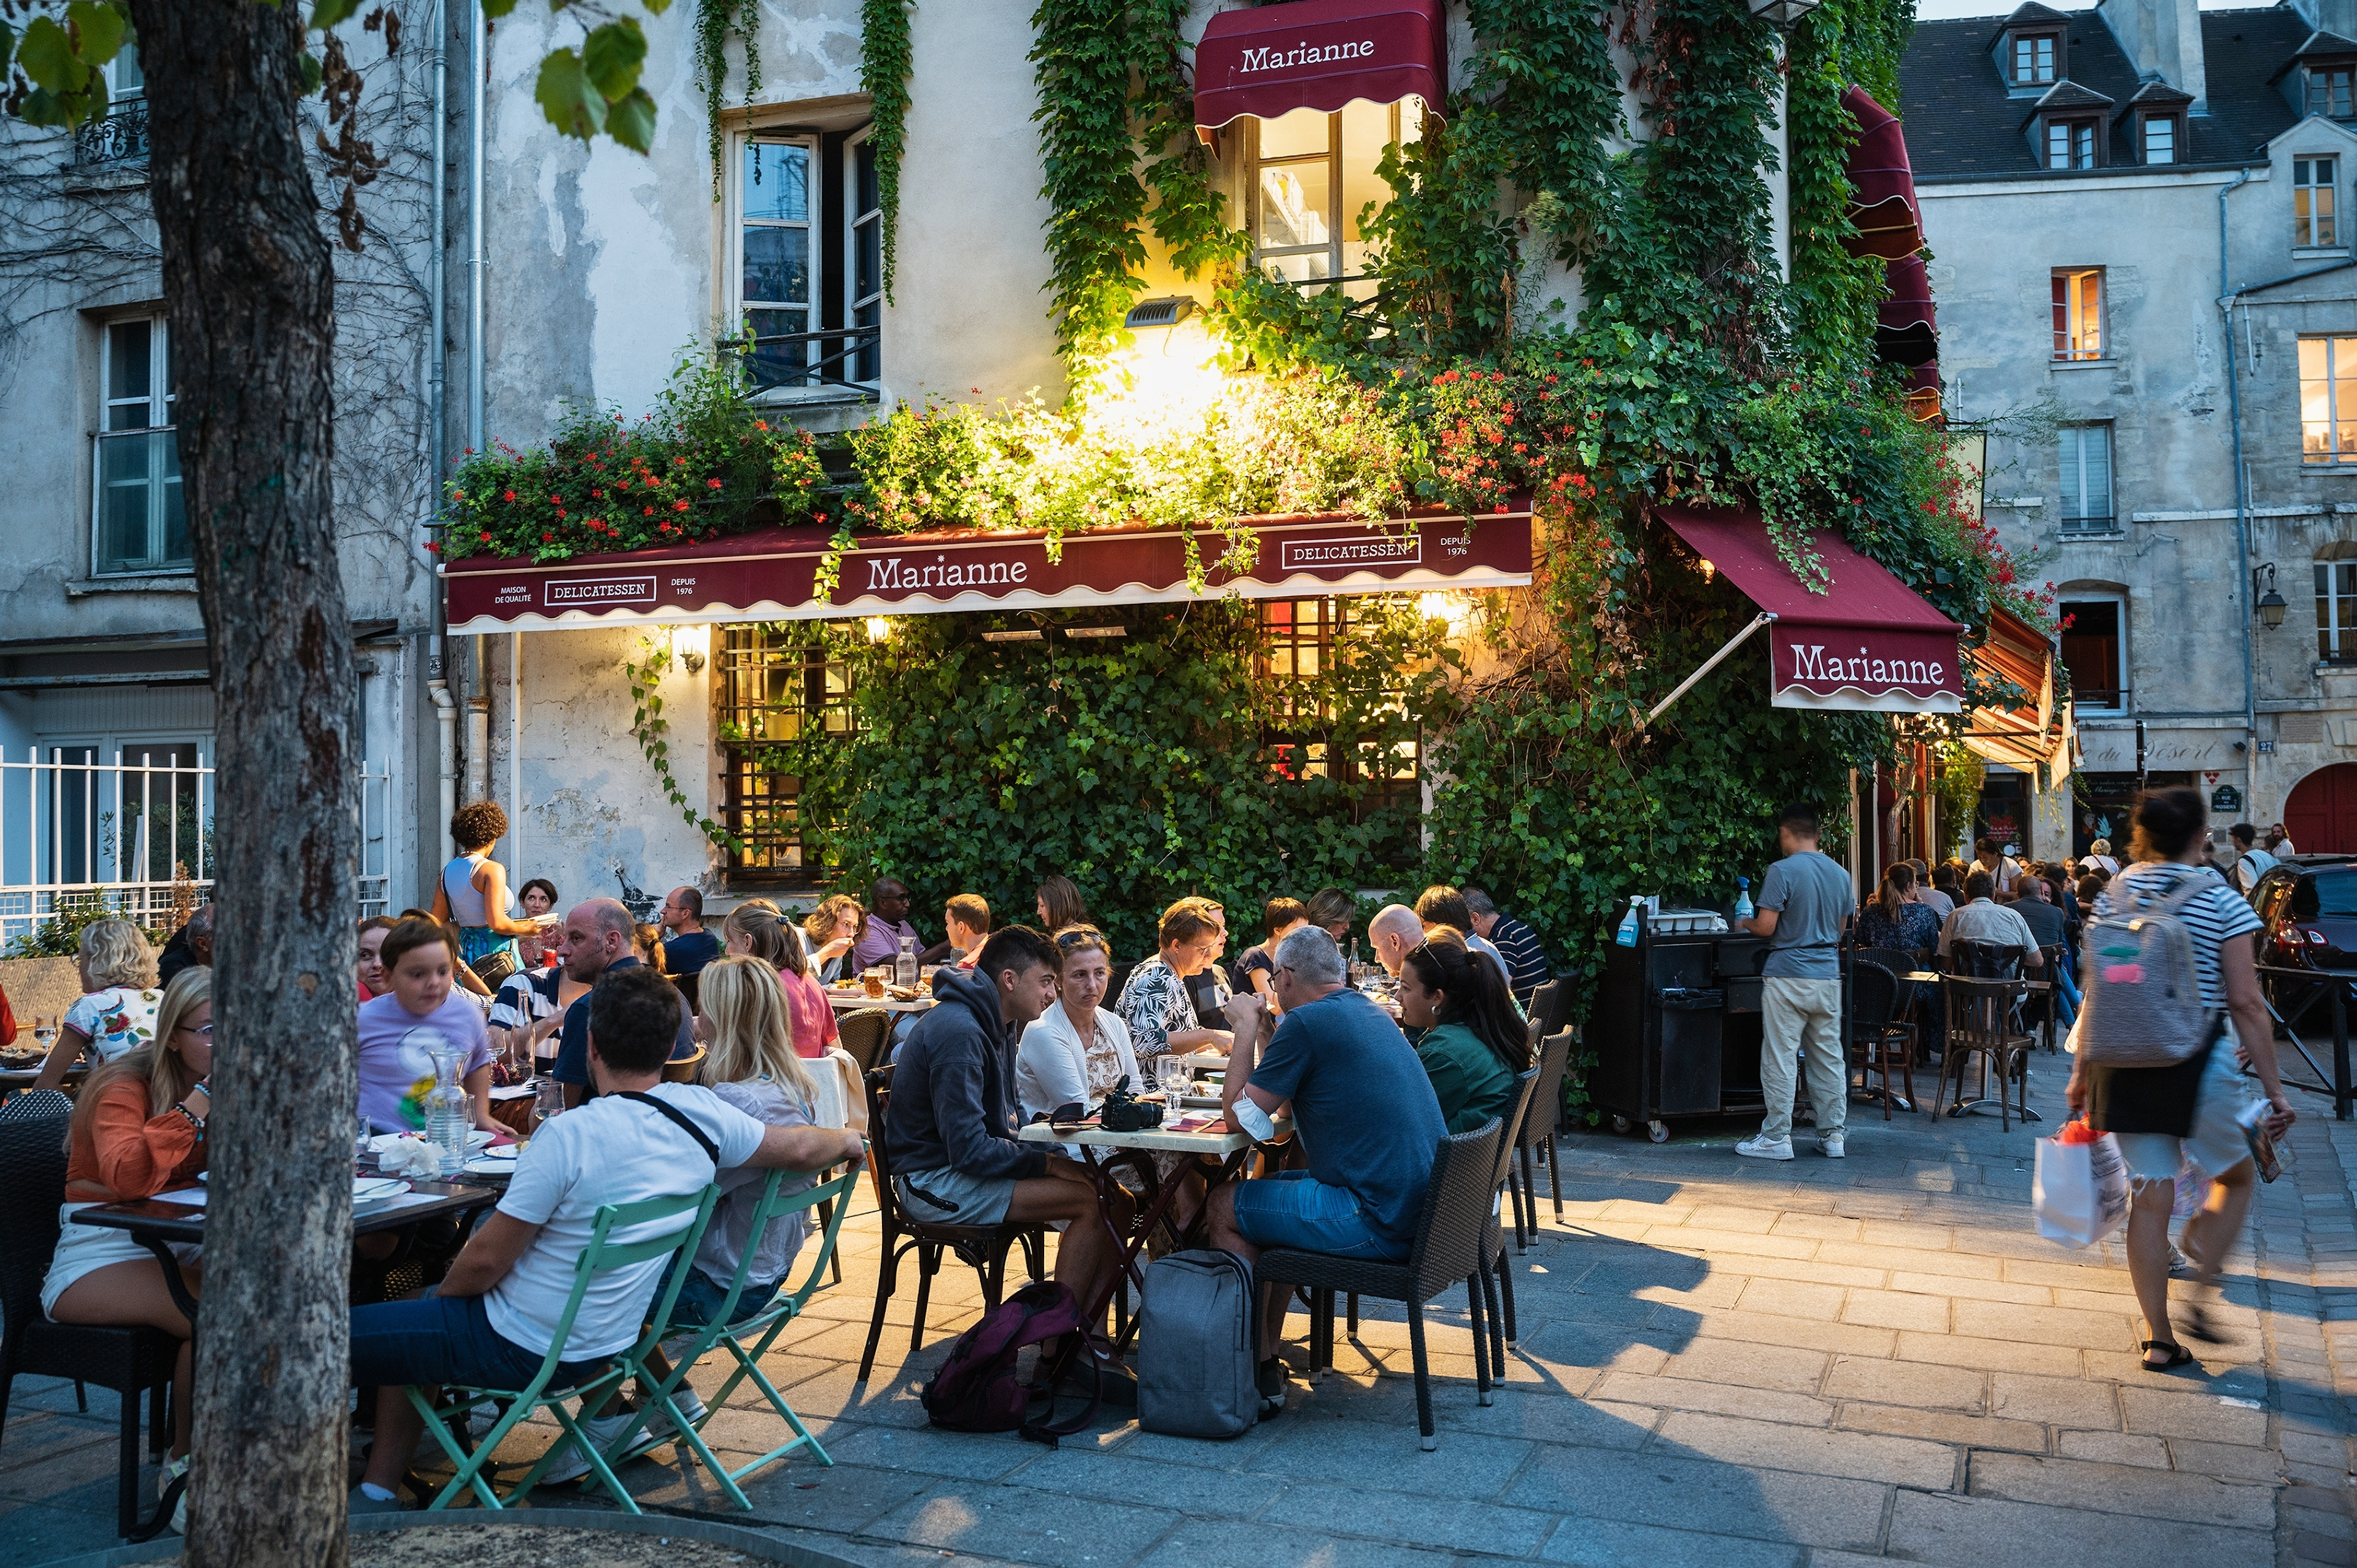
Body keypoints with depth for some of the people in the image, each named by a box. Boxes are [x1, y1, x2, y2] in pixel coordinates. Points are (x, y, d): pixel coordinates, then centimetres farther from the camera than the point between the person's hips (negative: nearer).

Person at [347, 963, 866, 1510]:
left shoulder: (568, 1136, -25)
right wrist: (849, 1141, 26)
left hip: (523, 1348, -8)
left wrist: (439, 1295, 3)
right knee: (404, 1329, 26)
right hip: (603, 1344, 8)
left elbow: (486, 1261, -17)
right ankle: (378, 1493, 26)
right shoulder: (703, 1113, -9)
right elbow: (798, 1148, 5)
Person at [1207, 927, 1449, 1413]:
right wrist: (1263, 1034, 21)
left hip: (1380, 1223, -10)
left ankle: (1261, 1374, 11)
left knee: (1226, 1205, 4)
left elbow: (1238, 1114, -6)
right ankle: (1267, 1353, 28)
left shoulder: (1306, 1022, -14)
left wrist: (1246, 1029, 3)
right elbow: (1288, 1108, 23)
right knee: (1269, 1189, 25)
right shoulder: (1372, 1013, 15)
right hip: (1420, 1205, 10)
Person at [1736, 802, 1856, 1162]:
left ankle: (1776, 1138, 3)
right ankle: (1832, 1135, 16)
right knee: (1829, 1057, 11)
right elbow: (1841, 927, 16)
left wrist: (1745, 924, 6)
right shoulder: (1839, 873, 8)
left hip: (1788, 976, -6)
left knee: (1780, 1058, -1)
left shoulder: (1783, 871, -13)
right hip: (1828, 974, 6)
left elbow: (1766, 926, -15)